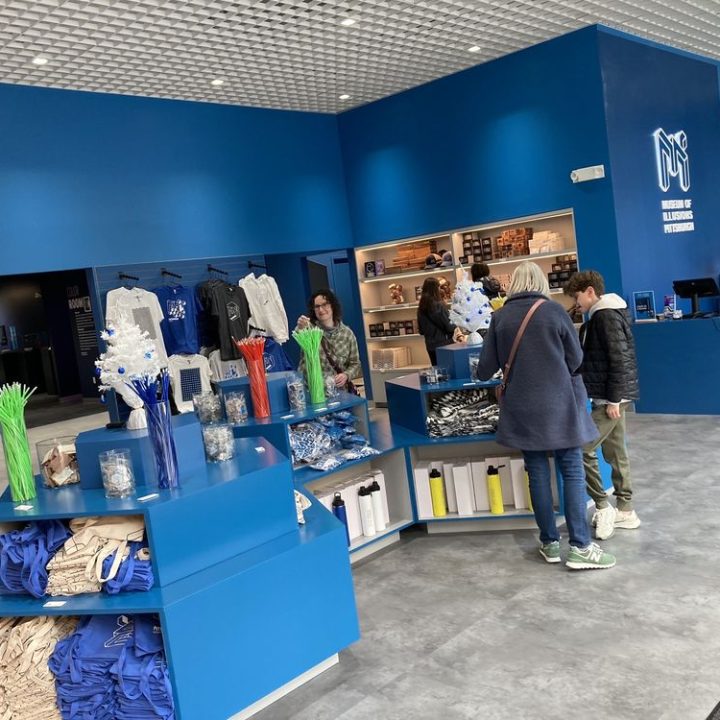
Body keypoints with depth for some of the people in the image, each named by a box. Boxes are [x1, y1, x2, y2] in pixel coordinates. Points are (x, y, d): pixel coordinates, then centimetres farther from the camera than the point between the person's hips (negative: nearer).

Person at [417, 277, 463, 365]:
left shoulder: (421, 308, 1)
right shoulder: (439, 306, -16)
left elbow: (421, 330, 8)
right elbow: (448, 325, -11)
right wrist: (455, 328, 8)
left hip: (430, 345, 6)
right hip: (443, 344, -6)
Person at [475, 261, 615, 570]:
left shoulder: (500, 316, 0)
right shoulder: (554, 310, -5)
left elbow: (485, 369, 3)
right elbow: (576, 358, 1)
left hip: (523, 407, 2)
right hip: (559, 404, -2)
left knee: (538, 474, 10)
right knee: (572, 472, 4)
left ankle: (550, 543, 18)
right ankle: (580, 547, 4)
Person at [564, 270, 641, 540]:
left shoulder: (607, 315, -15)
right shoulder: (601, 315, 16)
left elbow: (619, 358, -21)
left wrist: (613, 398, -21)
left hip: (611, 396, -10)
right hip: (611, 395, 10)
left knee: (583, 448, -10)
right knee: (615, 452, 13)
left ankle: (602, 506, -1)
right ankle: (625, 510, 21)